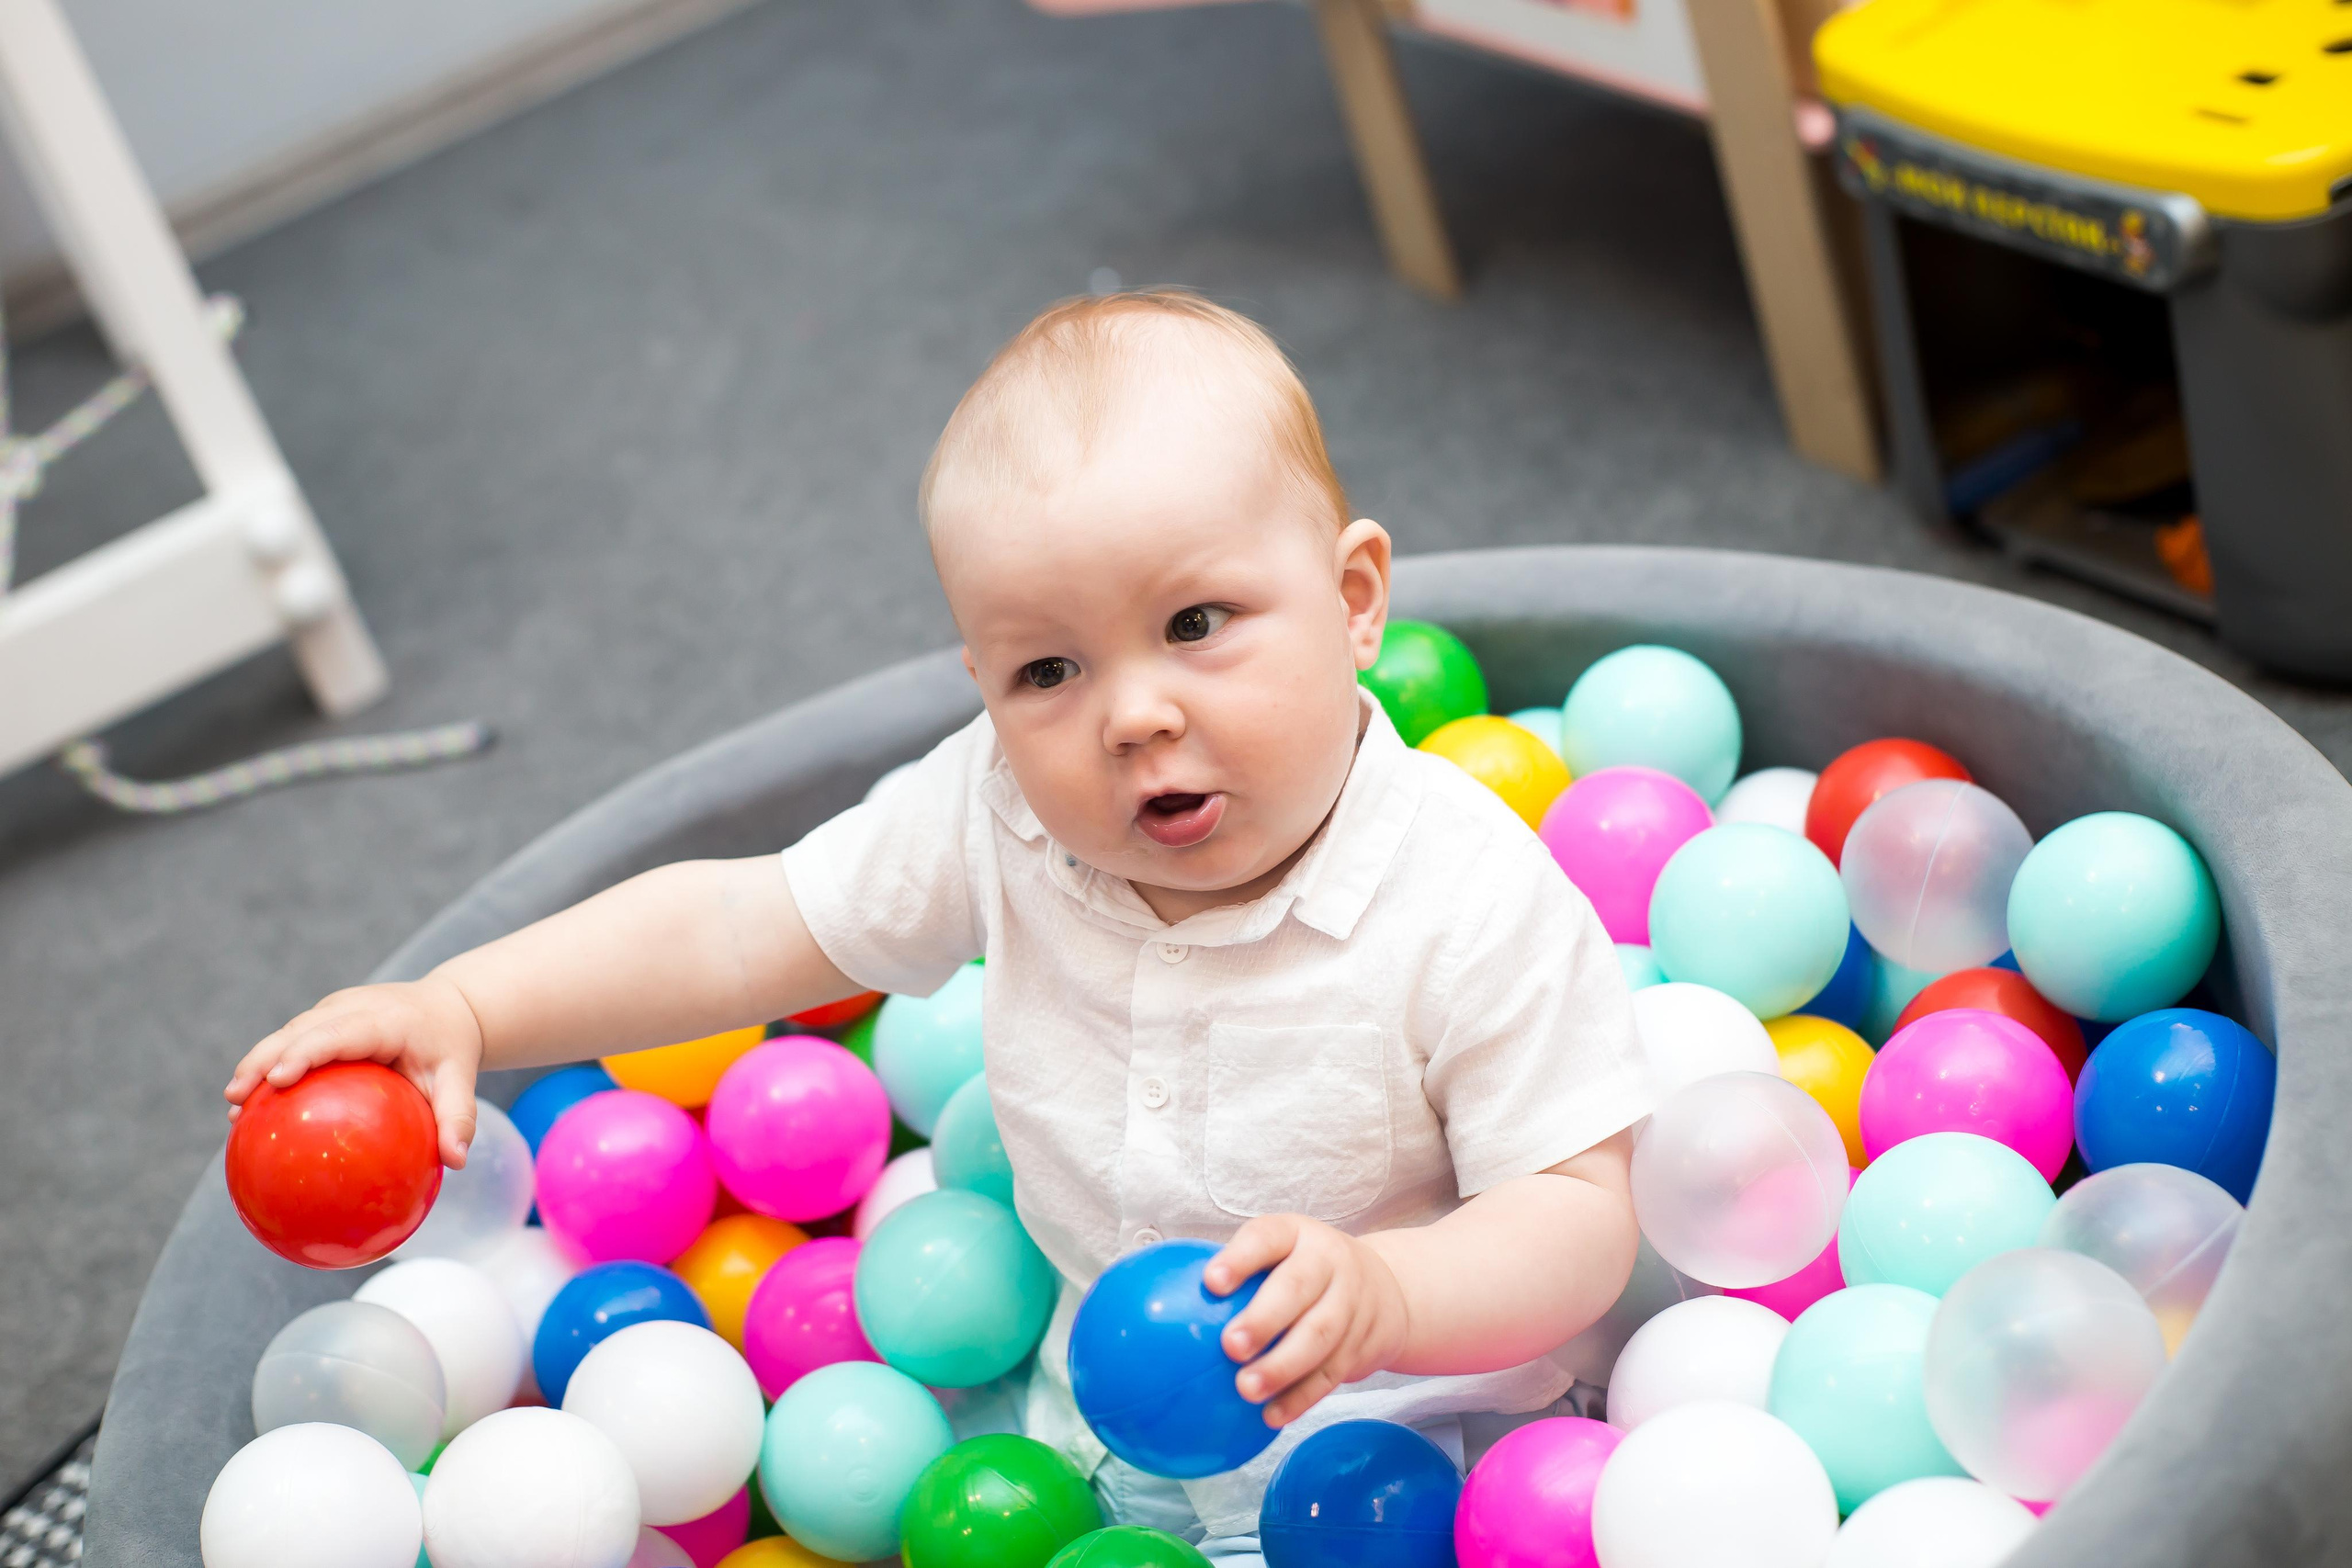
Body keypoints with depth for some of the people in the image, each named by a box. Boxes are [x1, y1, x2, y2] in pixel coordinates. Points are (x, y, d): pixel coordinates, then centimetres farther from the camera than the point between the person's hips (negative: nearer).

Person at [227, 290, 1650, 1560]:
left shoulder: (1473, 902, -24)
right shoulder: (995, 814, -11)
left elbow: (1582, 1207, -20)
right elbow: (740, 926, -1)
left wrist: (1382, 1296, -40)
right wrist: (461, 1009, -11)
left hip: (1405, 1450, -3)